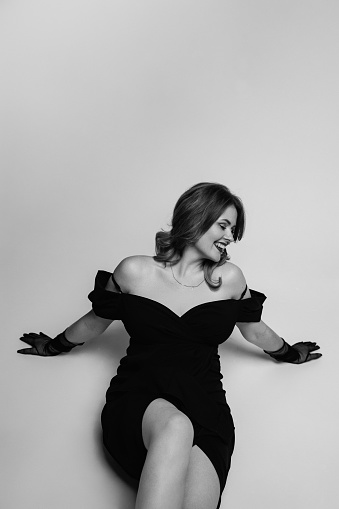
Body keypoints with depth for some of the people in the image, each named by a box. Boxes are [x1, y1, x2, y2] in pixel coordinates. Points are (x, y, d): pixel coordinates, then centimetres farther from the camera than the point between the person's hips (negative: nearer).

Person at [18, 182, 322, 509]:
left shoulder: (229, 278, 8)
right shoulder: (135, 271, 3)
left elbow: (255, 330, 26)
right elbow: (95, 322, 20)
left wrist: (290, 354, 42)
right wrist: (55, 346, 34)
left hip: (205, 406, 1)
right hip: (137, 398, 0)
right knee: (175, 427, -36)